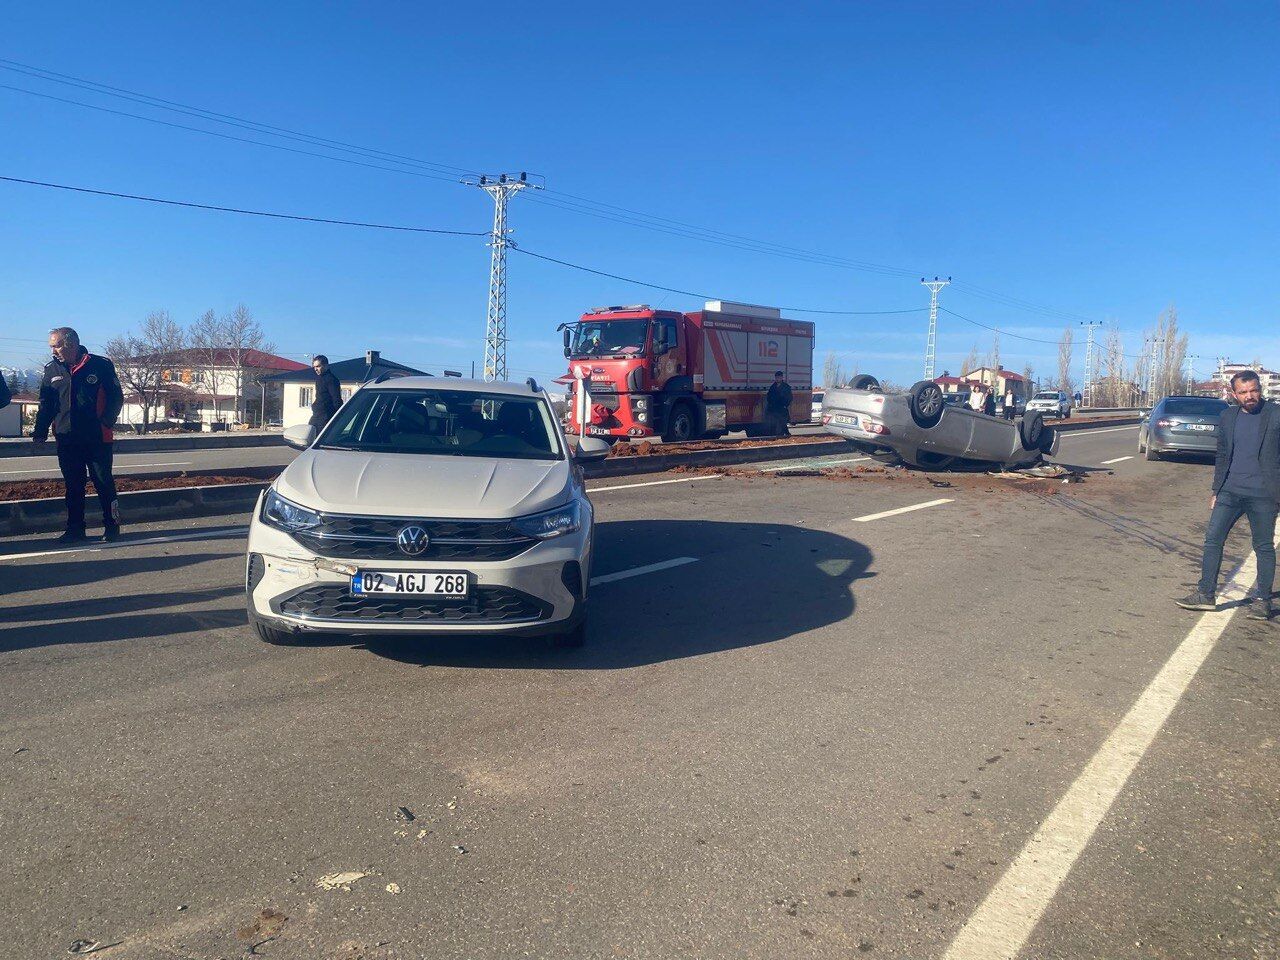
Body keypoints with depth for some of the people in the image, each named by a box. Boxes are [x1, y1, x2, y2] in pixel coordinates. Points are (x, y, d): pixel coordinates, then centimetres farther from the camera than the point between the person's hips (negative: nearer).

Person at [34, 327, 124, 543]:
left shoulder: (101, 365, -3)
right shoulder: (52, 371, 9)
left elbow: (116, 397, -3)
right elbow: (46, 404, 13)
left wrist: (106, 422, -14)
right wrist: (40, 431, 2)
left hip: (98, 439, -4)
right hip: (66, 441, 4)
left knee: (104, 483, 1)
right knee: (73, 486, 9)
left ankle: (112, 527, 9)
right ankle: (75, 529, 17)